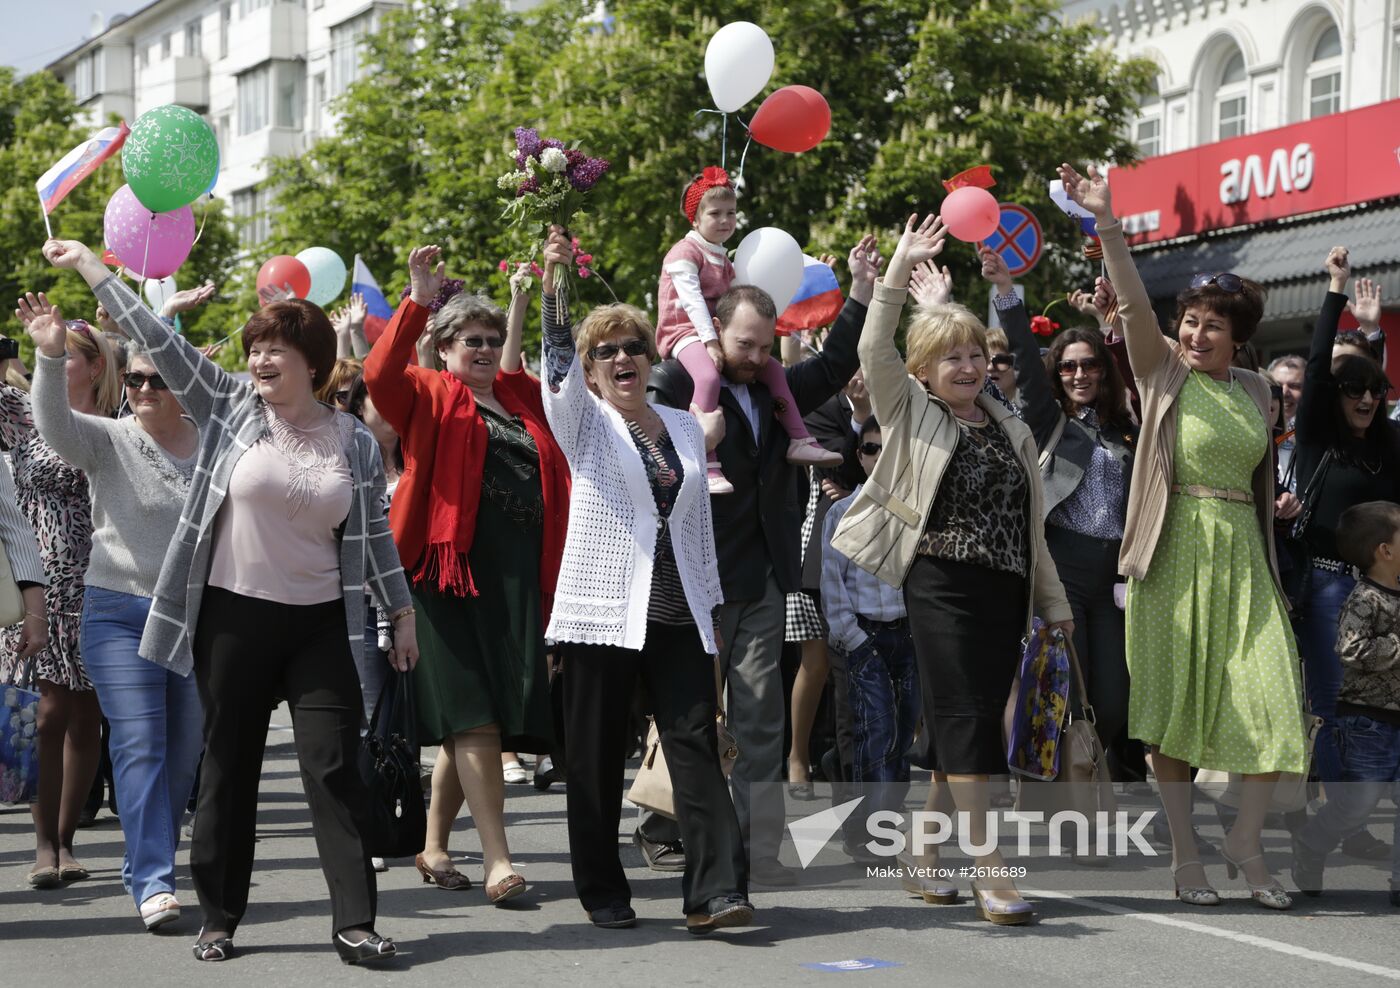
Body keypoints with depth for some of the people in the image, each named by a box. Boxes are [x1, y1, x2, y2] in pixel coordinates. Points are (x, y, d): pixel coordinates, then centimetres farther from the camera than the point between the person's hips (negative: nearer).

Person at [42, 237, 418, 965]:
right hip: (233, 618, 0)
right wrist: (90, 266, -2)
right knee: (228, 769, 7)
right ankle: (218, 919, 17)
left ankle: (353, 922, -1)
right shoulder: (230, 410, 1)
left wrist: (402, 612, 8)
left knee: (335, 768, -4)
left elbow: (374, 534, 9)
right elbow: (159, 340, 0)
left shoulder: (355, 443, 3)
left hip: (321, 625, 0)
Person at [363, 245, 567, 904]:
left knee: (478, 722, 8)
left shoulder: (525, 397, 19)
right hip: (451, 569, -5)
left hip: (517, 576, 6)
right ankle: (497, 861, -14)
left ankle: (434, 848, 22)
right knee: (474, 716, -11)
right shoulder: (429, 397, 4)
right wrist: (418, 301, -23)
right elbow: (380, 374, -15)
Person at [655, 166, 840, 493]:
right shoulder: (685, 253, -6)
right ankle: (707, 466, -45)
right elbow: (692, 299, -17)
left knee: (773, 367, 7)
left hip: (719, 333, 10)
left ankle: (799, 441, 11)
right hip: (685, 332, -10)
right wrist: (710, 341, -25)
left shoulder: (723, 259, 23)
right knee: (709, 376, -37)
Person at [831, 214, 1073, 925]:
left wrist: (1054, 600, 19)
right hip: (941, 584, -5)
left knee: (965, 728, 7)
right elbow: (874, 349, -12)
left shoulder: (1011, 430, 17)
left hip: (1005, 592, 5)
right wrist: (900, 269, -19)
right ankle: (990, 874, -16)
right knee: (965, 722, -12)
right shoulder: (910, 414, 4)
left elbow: (1031, 523, 20)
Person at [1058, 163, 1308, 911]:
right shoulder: (1165, 373, 1)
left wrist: (1277, 502, 2)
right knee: (1173, 705, 1)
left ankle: (1245, 842, 12)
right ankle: (1184, 855, 11)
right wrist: (1107, 228, -26)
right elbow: (1134, 306, -14)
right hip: (1177, 557, -3)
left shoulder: (1254, 390, 12)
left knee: (1272, 704, -5)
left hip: (1242, 558, 3)